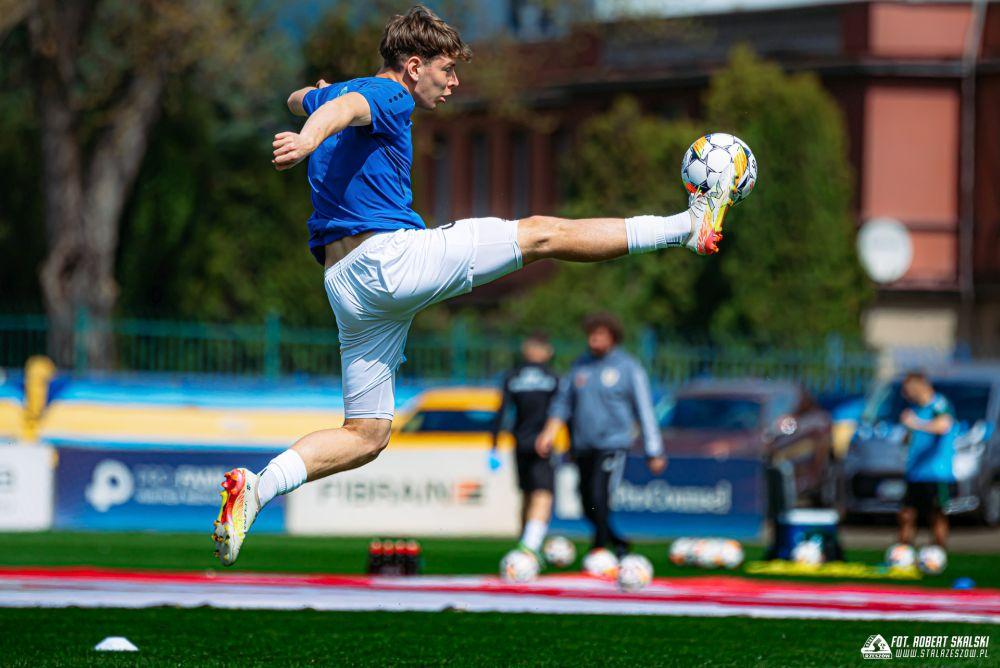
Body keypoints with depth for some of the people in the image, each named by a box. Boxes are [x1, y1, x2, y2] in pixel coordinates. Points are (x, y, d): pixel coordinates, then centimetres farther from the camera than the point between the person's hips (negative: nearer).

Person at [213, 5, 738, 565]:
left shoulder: (332, 92, 23)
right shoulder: (387, 97, -5)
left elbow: (301, 100, 47)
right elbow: (346, 109, -28)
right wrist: (309, 140, -50)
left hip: (345, 287, 9)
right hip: (392, 254, -9)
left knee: (365, 437, 8)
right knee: (542, 234, 0)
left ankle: (257, 488, -11)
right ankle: (690, 226, 6)